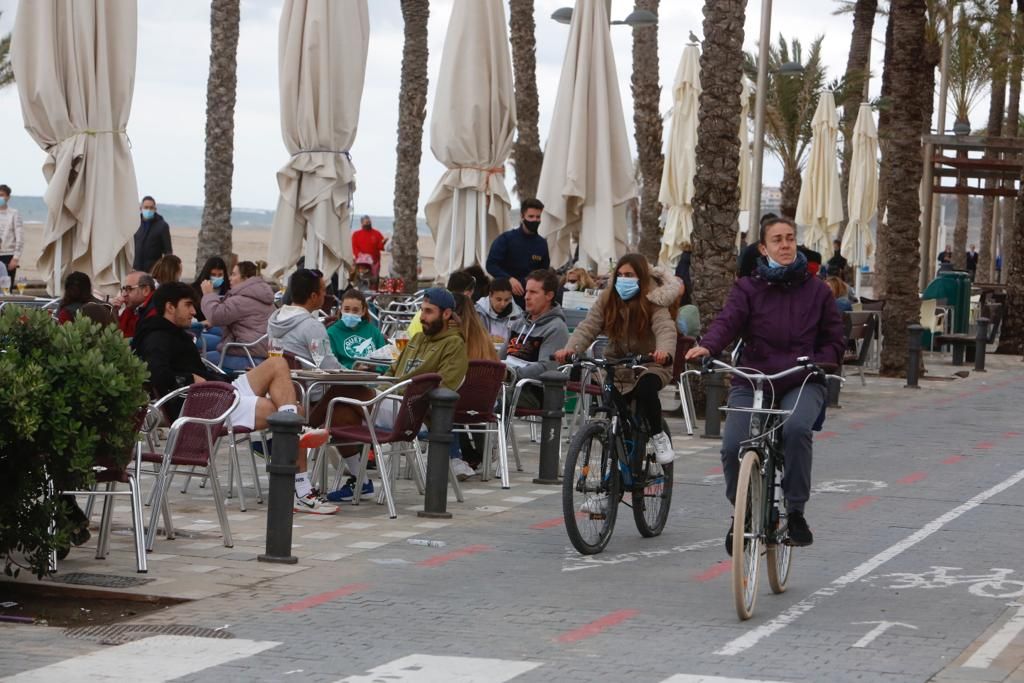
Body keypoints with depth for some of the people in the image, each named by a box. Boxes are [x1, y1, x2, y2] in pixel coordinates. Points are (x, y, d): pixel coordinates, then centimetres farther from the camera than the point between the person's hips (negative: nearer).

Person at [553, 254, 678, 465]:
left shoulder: (653, 301, -13)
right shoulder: (607, 299, -4)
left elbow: (665, 329, -29)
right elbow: (588, 327, -14)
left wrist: (664, 352, -53)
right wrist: (570, 349, -34)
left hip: (650, 364, -4)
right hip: (617, 366, 4)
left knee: (646, 387, -34)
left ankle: (658, 436, -11)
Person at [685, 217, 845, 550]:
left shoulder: (817, 291, 10)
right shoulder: (748, 288, 7)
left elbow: (834, 342, 12)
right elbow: (728, 321, -10)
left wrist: (816, 361, -10)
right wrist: (707, 347, -32)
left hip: (801, 383, -1)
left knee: (796, 428, -34)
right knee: (733, 446, -20)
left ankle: (796, 510, -17)